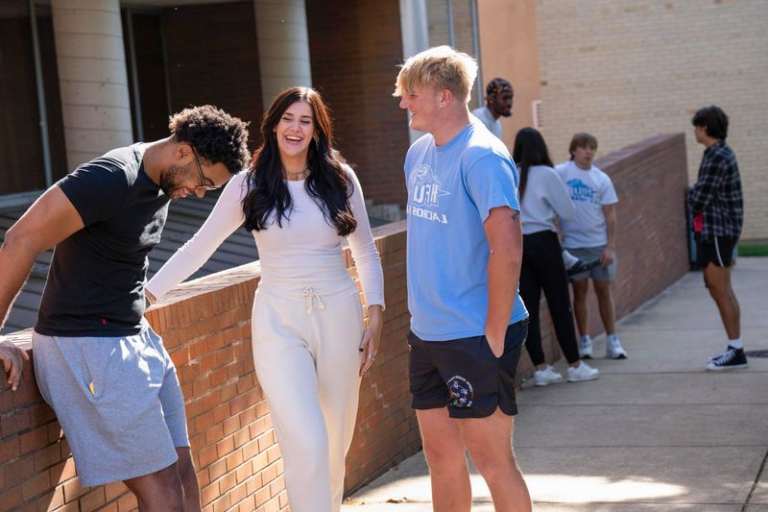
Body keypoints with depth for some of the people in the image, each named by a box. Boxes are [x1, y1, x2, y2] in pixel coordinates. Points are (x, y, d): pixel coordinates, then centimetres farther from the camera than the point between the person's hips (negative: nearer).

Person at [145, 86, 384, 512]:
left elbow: (366, 252, 10)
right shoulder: (248, 185, 0)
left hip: (339, 316, 2)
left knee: (337, 443, 10)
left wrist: (375, 317, 3)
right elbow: (199, 248, 4)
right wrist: (147, 293, -1)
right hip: (279, 322, -2)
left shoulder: (340, 178, 3)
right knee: (306, 444, -16)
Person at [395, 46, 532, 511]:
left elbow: (507, 249, -24)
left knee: (492, 460, 1)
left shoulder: (482, 157, -17)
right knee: (442, 458, 15)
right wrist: (425, 313, 17)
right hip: (428, 334, 8)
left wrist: (495, 333, -20)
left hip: (475, 338, -8)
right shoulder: (420, 152, 10)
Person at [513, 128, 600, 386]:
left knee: (528, 307, 7)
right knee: (560, 305, 5)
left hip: (516, 244, 3)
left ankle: (540, 368, 8)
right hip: (543, 242, -3)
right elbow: (568, 212, -2)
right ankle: (575, 366, 12)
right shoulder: (546, 174, -6)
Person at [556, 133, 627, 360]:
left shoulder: (601, 179, 3)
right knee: (580, 290, 4)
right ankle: (585, 341, 12)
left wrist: (610, 247, -3)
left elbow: (610, 215, 4)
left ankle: (612, 340, 12)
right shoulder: (561, 173, -5)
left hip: (600, 244, 2)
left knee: (604, 290, 5)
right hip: (574, 244, -2)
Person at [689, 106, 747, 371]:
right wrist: (696, 194, 1)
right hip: (714, 231, 10)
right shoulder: (721, 153, 15)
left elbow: (699, 201, -17)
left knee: (721, 290, -7)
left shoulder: (717, 157, -17)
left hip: (717, 231, -10)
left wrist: (691, 193, 2)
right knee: (719, 290, 12)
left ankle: (736, 351, -4)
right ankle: (734, 348, 15)